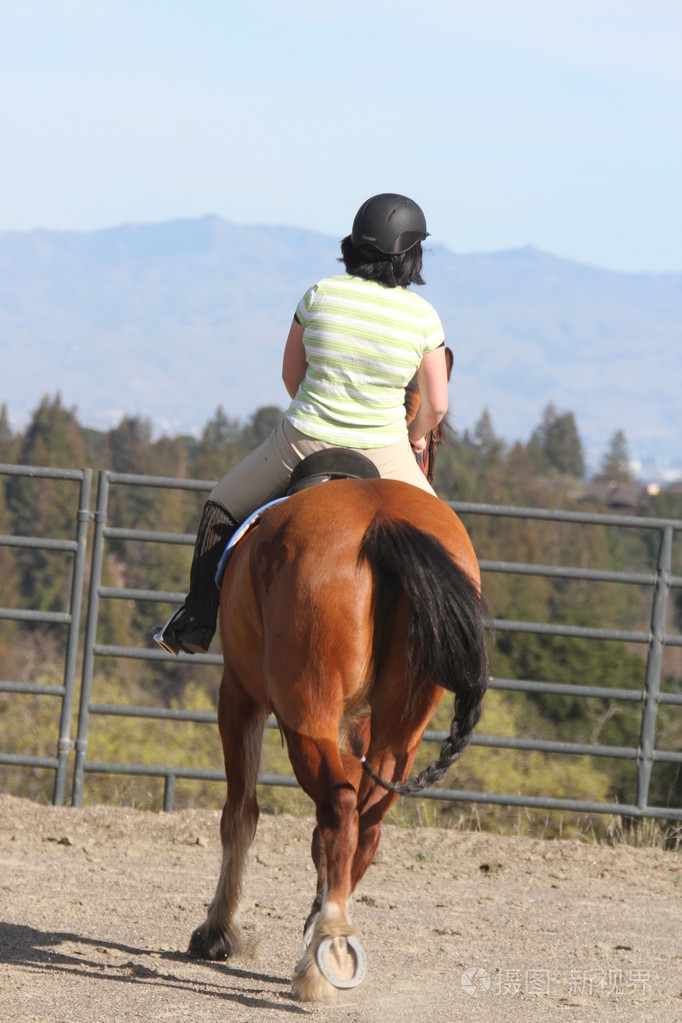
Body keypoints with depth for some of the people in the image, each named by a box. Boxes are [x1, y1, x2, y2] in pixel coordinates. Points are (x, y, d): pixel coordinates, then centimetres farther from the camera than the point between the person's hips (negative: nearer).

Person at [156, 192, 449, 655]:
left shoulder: (320, 295, -5)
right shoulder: (423, 316, -7)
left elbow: (290, 374, 6)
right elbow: (436, 405, -2)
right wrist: (414, 440, 20)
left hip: (303, 443, 1)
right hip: (381, 453, 0)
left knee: (222, 510, 22)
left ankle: (197, 622, 21)